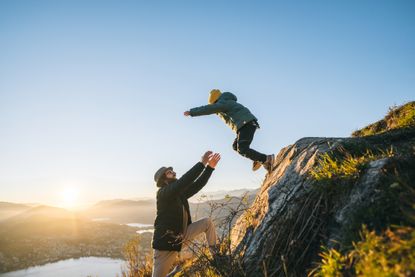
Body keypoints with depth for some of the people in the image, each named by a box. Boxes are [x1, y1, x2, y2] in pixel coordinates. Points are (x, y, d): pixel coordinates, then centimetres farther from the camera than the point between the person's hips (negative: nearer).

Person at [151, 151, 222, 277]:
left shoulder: (180, 192, 6)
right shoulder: (163, 193, -18)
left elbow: (197, 185, 4)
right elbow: (184, 181, -32)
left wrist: (210, 167, -5)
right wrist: (202, 163, -33)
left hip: (181, 236, 8)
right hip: (166, 243, -7)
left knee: (207, 222, 5)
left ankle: (215, 253, 13)